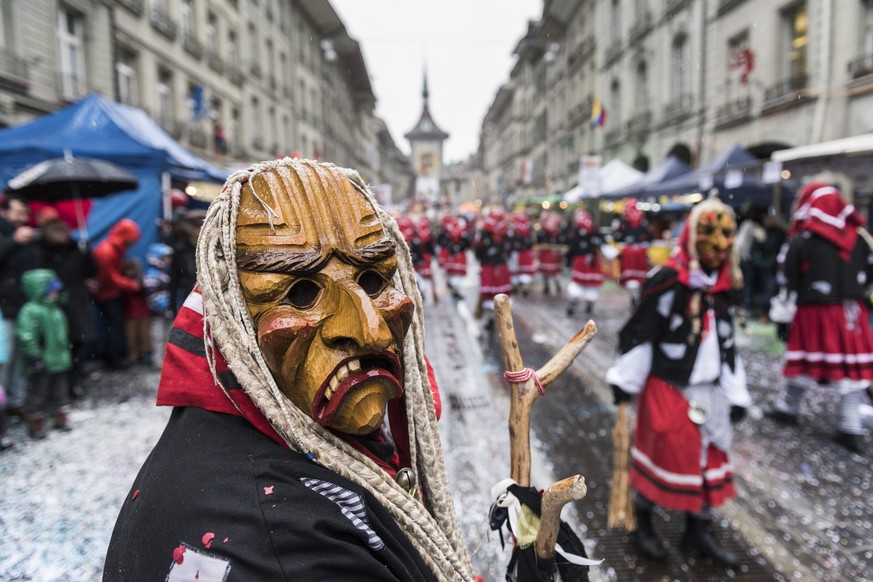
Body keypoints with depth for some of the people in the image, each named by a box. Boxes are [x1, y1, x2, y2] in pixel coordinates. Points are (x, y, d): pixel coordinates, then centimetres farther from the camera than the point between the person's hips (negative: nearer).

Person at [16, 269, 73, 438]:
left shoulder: (56, 310, 8)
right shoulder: (31, 311, -18)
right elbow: (26, 337, -23)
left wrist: (66, 354, 21)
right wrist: (34, 358, -23)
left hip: (59, 361, 8)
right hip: (42, 364, -8)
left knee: (59, 391, 19)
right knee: (38, 393, 7)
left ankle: (61, 419, 34)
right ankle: (36, 425, 20)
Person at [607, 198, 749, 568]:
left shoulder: (726, 286, 6)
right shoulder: (669, 282, -17)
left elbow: (727, 346, 12)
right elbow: (639, 334, -15)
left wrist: (736, 395, 12)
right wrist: (624, 382, -13)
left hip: (708, 389, 7)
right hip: (667, 387, -7)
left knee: (708, 457, 14)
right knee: (663, 454, 4)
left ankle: (698, 532, 32)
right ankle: (641, 521, 28)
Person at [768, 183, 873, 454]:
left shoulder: (801, 241, -9)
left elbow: (788, 282, -8)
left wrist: (782, 314, -1)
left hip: (814, 313, -4)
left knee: (804, 361, 9)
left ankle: (788, 408, 25)